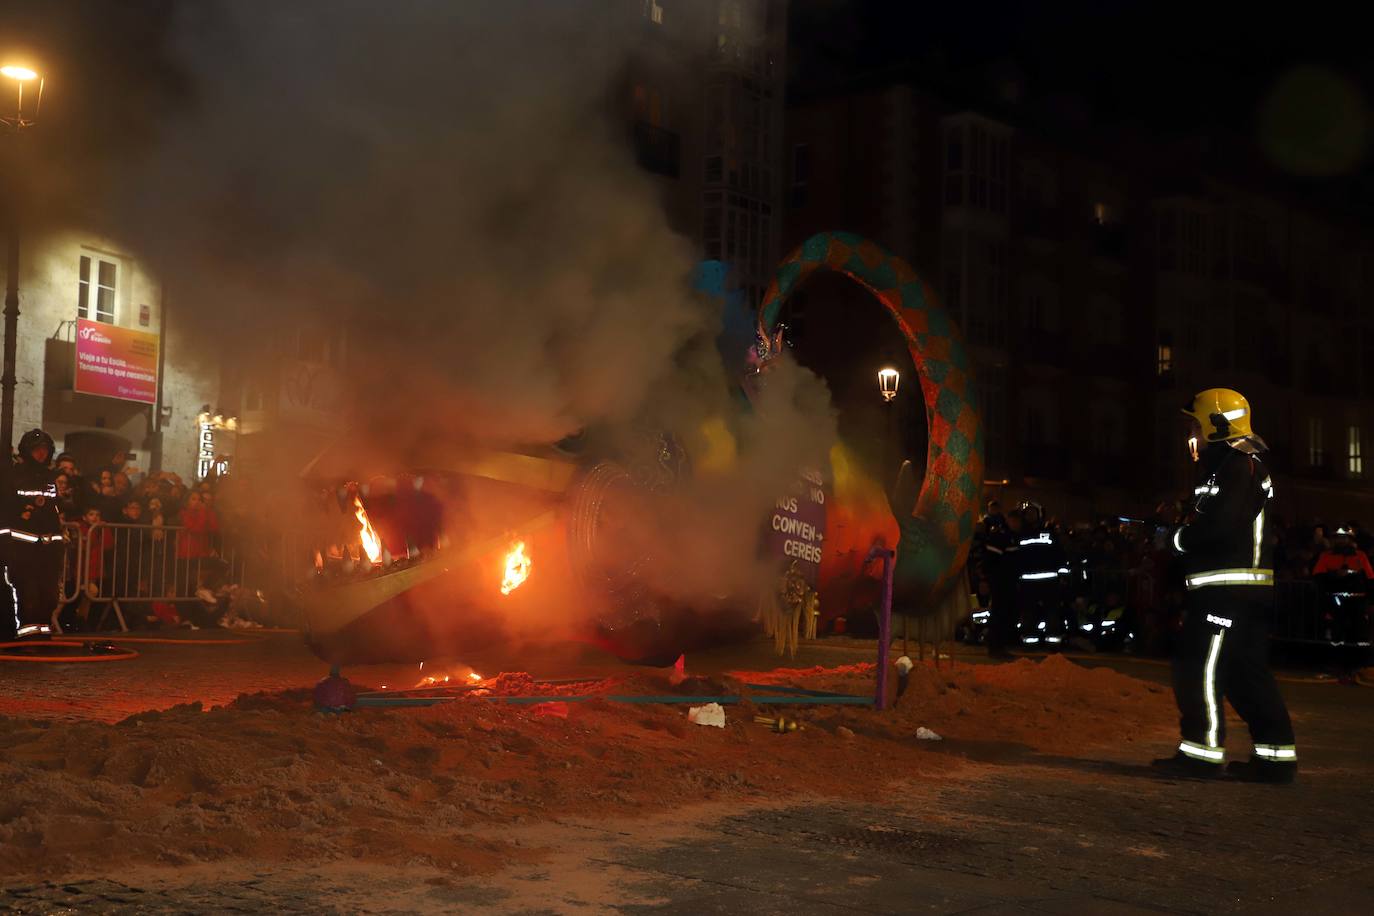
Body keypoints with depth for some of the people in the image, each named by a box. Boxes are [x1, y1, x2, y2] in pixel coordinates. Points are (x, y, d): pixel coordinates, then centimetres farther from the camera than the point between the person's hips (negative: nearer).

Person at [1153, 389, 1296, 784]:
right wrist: (1187, 534, 1)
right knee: (1247, 672, 12)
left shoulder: (1238, 465, -12)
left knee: (1198, 667, -7)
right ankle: (1277, 754, 14)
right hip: (1247, 589, 11)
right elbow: (1210, 520, 19)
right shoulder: (1231, 465, 22)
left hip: (1230, 587, -11)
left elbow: (1219, 524, -24)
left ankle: (1202, 751, -4)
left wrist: (1181, 537, -9)